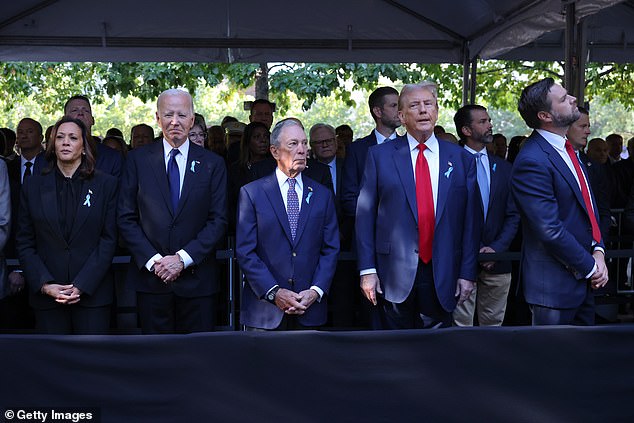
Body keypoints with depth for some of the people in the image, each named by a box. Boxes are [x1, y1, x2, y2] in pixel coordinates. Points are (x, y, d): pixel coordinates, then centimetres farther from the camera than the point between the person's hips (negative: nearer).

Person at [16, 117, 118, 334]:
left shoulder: (106, 184, 3)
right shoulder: (33, 186, 8)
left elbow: (109, 240, -2)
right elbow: (24, 243, 6)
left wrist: (82, 285, -11)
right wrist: (45, 284, -8)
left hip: (92, 293, -1)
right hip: (47, 297, 1)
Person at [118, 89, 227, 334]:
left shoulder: (212, 164, 4)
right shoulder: (138, 160, 5)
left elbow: (218, 221, -1)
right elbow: (126, 219, 2)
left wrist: (183, 258, -12)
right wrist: (152, 260, -10)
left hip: (197, 279, 0)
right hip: (150, 278, 0)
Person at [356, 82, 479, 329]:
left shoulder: (462, 159, 6)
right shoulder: (379, 155, 2)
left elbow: (470, 222, 6)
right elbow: (365, 215, 0)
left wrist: (468, 273, 2)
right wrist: (367, 270, -5)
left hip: (442, 275, 1)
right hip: (395, 275, -1)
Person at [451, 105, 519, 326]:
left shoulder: (504, 168, 12)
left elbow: (513, 215, 8)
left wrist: (496, 248, -7)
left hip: (497, 260, 5)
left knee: (493, 323, 11)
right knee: (461, 324, -3)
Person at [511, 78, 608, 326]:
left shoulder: (568, 149, 10)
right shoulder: (532, 162, -21)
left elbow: (589, 205, 13)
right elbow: (551, 231, -22)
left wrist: (598, 251, -2)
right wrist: (590, 266, -12)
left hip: (583, 278, 9)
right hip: (554, 285, -9)